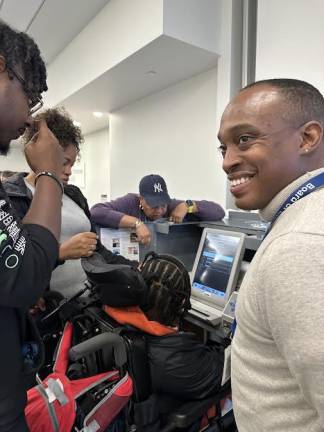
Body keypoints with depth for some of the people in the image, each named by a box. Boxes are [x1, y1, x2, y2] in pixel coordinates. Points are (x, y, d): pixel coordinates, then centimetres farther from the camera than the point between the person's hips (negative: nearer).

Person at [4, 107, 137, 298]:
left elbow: (97, 249, 11)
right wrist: (61, 252, -21)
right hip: (44, 307, -4)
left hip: (88, 297, 5)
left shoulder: (74, 194, 12)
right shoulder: (9, 196, -5)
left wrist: (137, 269, 2)